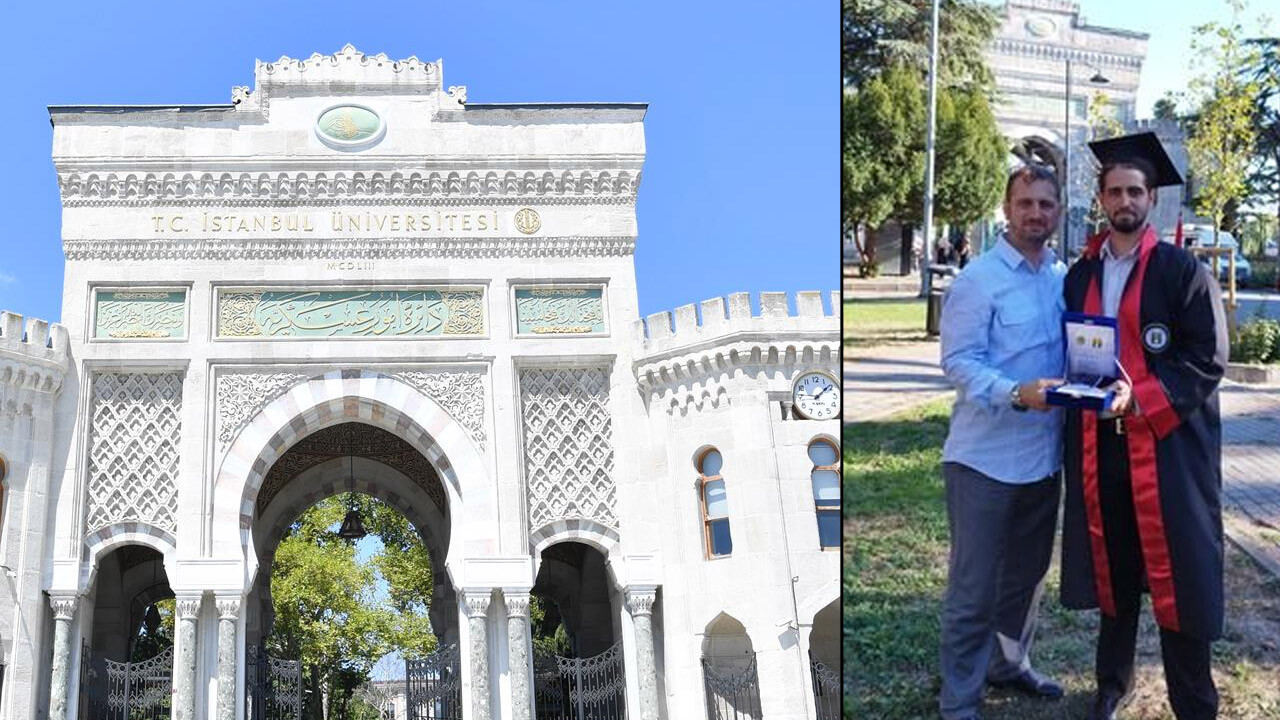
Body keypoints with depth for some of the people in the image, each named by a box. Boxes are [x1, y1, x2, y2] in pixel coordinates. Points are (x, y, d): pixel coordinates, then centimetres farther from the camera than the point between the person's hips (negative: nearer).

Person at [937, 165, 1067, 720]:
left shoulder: (1065, 279, 8)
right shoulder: (978, 279, -12)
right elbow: (958, 361, -17)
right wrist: (1018, 393, -31)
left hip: (1044, 454, 7)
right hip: (986, 458, -7)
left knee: (1027, 572, 21)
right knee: (973, 585, 0)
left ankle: (1010, 663, 41)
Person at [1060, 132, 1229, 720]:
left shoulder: (1182, 270, -2)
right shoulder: (1080, 276, 12)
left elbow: (1209, 358, -8)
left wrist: (1142, 399, -18)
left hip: (1168, 444, -4)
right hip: (1099, 445, 4)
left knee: (1176, 572, -2)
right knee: (1112, 566, 11)